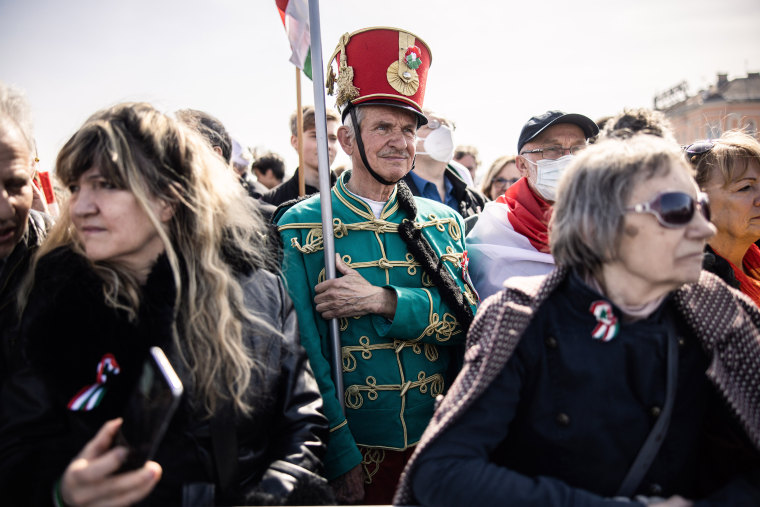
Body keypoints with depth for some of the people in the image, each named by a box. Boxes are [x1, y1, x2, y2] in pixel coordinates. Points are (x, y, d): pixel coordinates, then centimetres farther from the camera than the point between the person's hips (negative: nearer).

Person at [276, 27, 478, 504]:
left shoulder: (445, 222, 3)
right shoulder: (299, 227, -7)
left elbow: (469, 319, -4)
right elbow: (305, 355, -10)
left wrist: (383, 301, -19)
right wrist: (340, 459, -16)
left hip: (442, 447, 3)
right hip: (354, 452, -3)